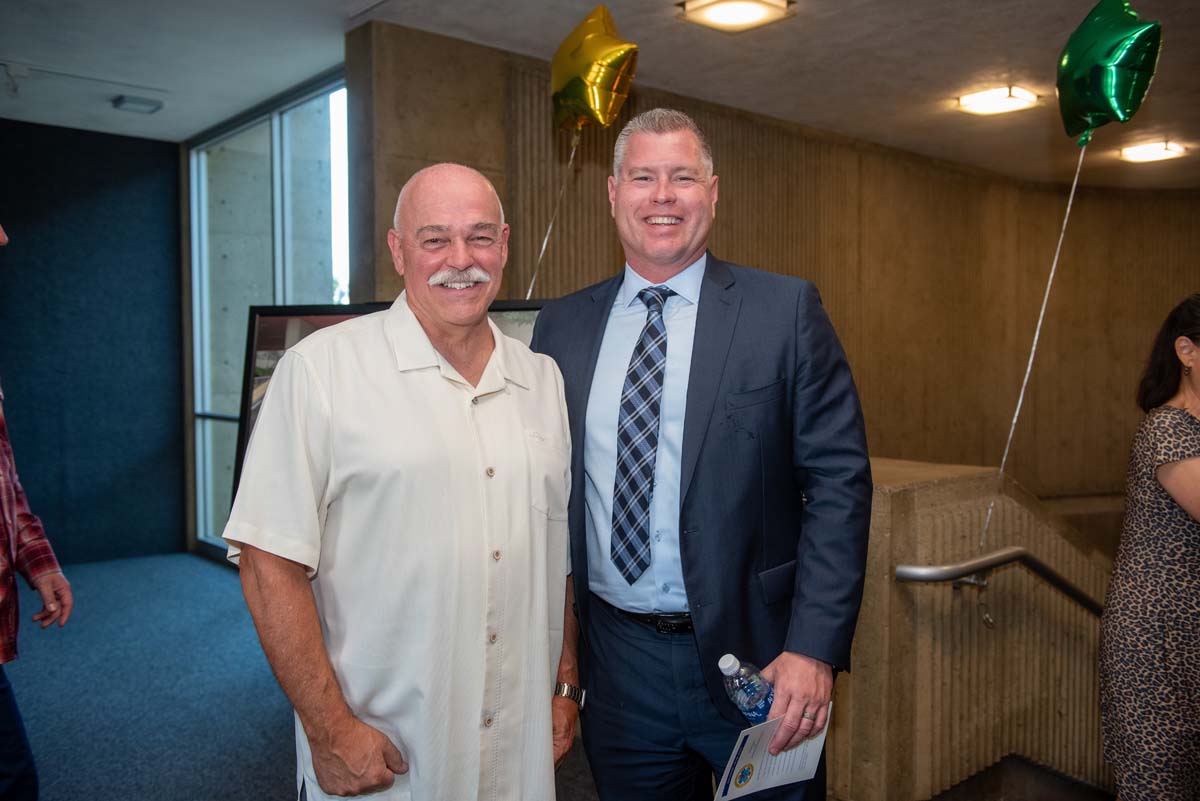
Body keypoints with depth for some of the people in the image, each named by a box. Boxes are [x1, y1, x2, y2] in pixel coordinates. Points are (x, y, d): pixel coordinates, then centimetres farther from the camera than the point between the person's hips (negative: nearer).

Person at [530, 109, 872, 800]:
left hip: (752, 656, -2)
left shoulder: (787, 311, -5)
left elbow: (839, 480, -8)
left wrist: (814, 648, -16)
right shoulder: (562, 325, 4)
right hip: (614, 660, 3)